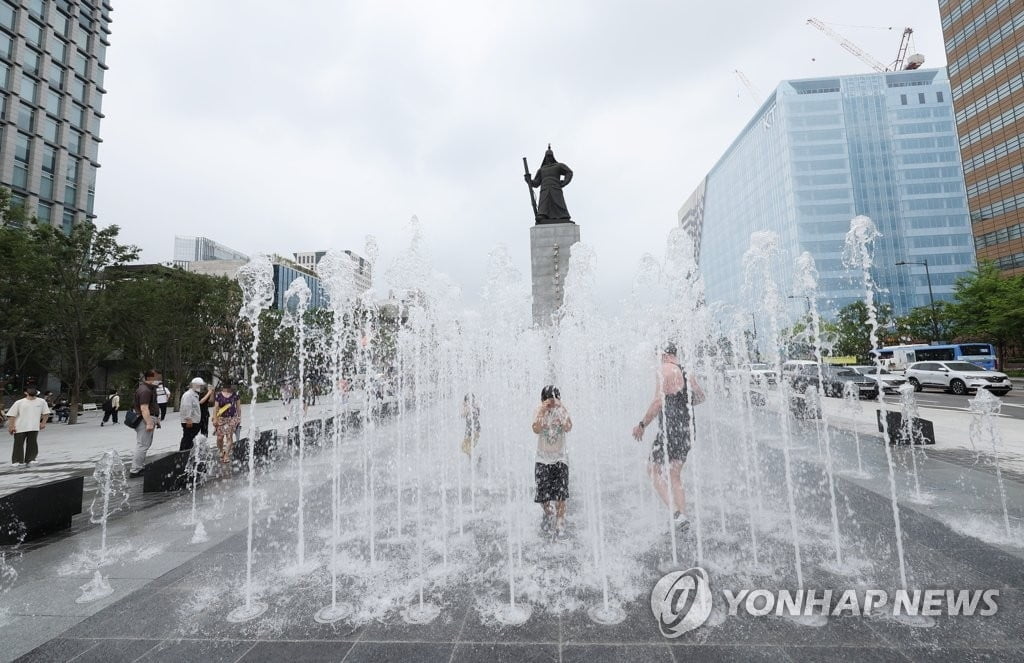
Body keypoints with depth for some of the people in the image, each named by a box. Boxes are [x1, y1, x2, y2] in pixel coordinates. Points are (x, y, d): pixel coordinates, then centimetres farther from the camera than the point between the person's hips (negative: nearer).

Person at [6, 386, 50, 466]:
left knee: (32, 444, 2)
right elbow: (11, 415, -1)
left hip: (34, 428, 1)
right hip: (20, 428, -1)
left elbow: (45, 413, 13)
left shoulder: (41, 402, 5)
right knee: (18, 445, 4)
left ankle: (30, 459, 13)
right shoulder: (19, 402, -1)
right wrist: (11, 426, -7)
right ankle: (16, 461, 15)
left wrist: (43, 423, 7)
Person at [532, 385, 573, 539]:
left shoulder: (562, 410, -6)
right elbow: (536, 430, -20)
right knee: (542, 494, 4)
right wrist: (542, 412, -30)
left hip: (560, 458, -1)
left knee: (560, 494, -6)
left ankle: (560, 526, 9)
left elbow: (568, 428, -22)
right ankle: (549, 513, 35)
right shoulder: (539, 412, -5)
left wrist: (561, 409, -32)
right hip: (543, 458, 1)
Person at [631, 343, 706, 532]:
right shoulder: (686, 373, 11)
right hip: (687, 429, 7)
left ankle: (676, 512, -8)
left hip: (670, 429, -7)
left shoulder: (664, 370, -11)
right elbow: (700, 396, 27)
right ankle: (683, 516, 18)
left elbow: (658, 402, -20)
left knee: (654, 471, 4)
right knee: (676, 476, 17)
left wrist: (642, 425, -14)